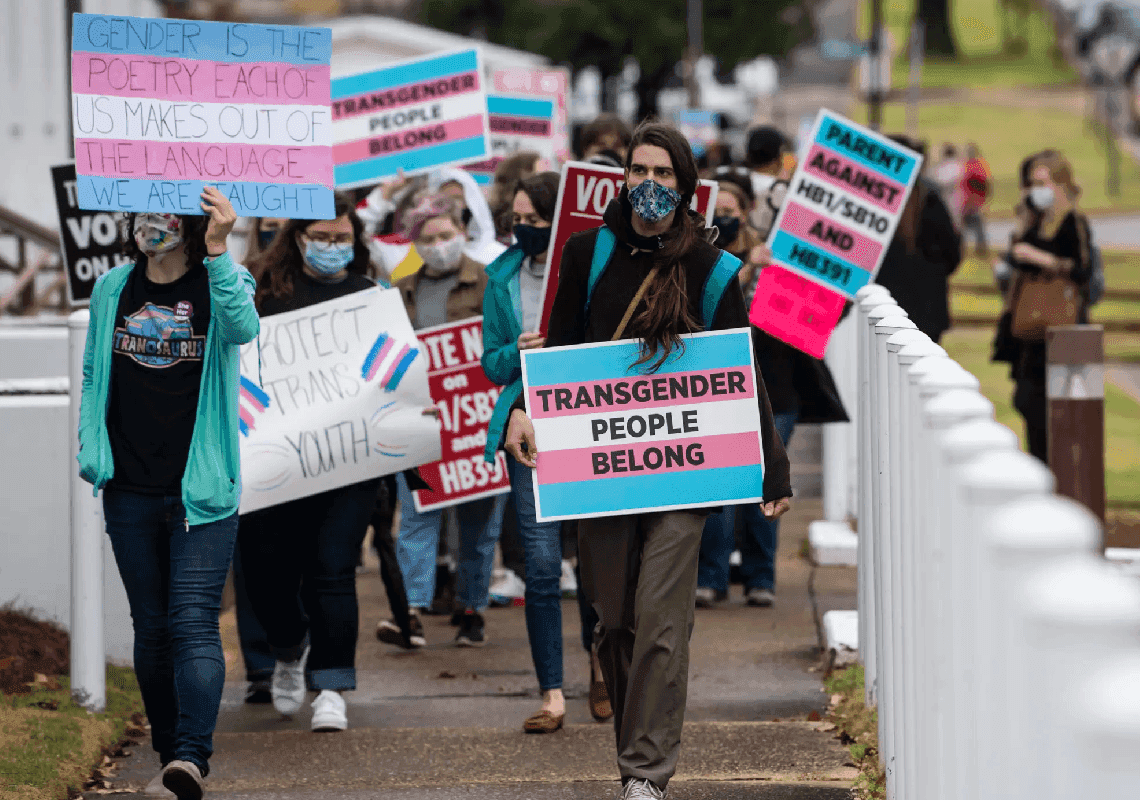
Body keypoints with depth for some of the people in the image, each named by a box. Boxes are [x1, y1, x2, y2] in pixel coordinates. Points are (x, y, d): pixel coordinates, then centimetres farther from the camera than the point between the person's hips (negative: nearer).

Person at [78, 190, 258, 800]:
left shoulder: (222, 283, -3)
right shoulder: (113, 289, 9)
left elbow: (244, 330, -26)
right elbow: (93, 375, 18)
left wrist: (218, 252, -37)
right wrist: (90, 449, 8)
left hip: (200, 490, -4)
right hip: (130, 491, 4)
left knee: (193, 622, -14)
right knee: (151, 626, 10)